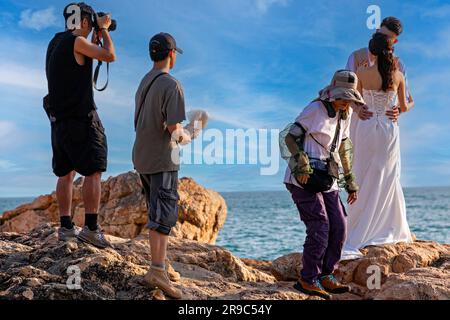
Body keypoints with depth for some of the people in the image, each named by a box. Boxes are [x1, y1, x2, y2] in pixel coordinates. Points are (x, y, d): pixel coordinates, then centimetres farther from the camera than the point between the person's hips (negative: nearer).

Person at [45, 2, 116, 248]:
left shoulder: (55, 42, 16)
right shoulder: (77, 41, -11)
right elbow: (110, 56, -6)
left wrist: (95, 39, 27)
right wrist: (104, 29, 8)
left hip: (59, 119, 9)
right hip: (81, 118, -9)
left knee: (65, 173, 9)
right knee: (93, 172, -7)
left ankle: (66, 227, 10)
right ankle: (91, 228, -10)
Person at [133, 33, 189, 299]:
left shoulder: (144, 83, 12)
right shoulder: (172, 85, -14)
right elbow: (173, 128, -19)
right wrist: (184, 137, 3)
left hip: (142, 157, 8)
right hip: (163, 159, -8)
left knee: (157, 210, 17)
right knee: (164, 212, -10)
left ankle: (161, 261, 25)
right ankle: (157, 270, -17)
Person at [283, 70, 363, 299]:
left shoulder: (345, 116, 13)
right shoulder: (315, 109, -9)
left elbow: (343, 150, 22)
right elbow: (290, 137, -13)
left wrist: (350, 182, 21)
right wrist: (302, 164, -25)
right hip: (303, 177, -8)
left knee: (338, 228, 3)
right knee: (319, 228, -13)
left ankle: (325, 276, 15)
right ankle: (308, 280, -2)